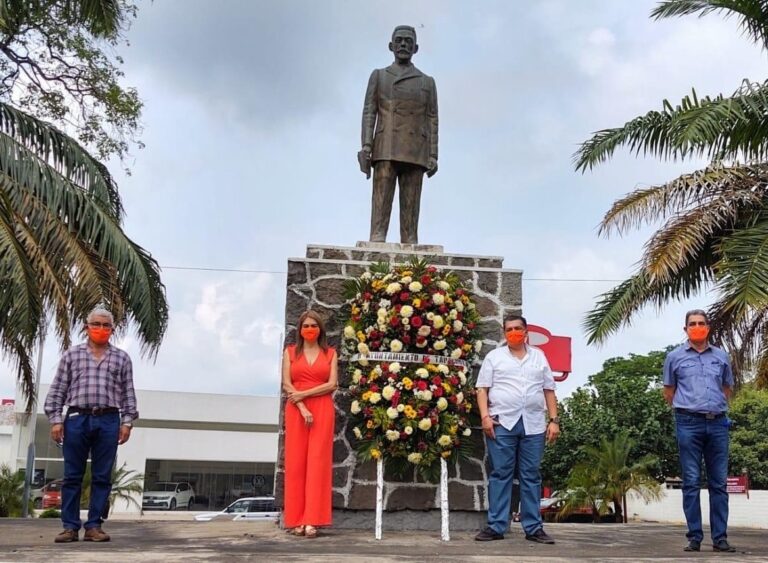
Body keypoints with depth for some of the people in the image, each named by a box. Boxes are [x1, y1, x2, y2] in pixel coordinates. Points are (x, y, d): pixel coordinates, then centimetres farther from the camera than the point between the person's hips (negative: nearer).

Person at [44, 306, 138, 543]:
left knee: (102, 477, 0)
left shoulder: (122, 358, 13)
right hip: (76, 419, 0)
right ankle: (70, 527, 5)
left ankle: (94, 526, 5)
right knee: (72, 476, 1)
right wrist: (56, 419, -1)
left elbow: (128, 393, 10)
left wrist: (127, 421, 0)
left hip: (108, 421, 0)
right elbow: (57, 390, 9)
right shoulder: (71, 355, 12)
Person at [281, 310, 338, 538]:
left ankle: (312, 521, -8)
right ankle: (297, 520, 0)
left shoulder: (330, 353, 11)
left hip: (322, 410, 0)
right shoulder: (290, 352, 11)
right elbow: (287, 385, 1)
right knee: (296, 461, -3)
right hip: (296, 410, 0)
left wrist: (304, 394, -10)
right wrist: (302, 408, -11)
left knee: (317, 461, -7)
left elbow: (332, 384, 0)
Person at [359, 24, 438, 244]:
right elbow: (369, 113, 7)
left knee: (411, 208, -4)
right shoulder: (378, 76, 17)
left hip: (415, 153, 1)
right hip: (386, 150, -1)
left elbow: (432, 121, 12)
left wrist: (433, 156, 0)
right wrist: (366, 146, -7)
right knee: (381, 205, -11)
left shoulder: (427, 82, 20)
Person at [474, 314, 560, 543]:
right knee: (500, 474, -1)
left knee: (531, 475, 5)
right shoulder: (494, 357, 7)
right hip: (502, 423, -2)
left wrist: (554, 420, 6)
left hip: (534, 424, 2)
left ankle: (533, 528, 10)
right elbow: (483, 389, 3)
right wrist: (485, 416, -9)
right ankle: (496, 526, 3)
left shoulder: (539, 357, 15)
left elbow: (549, 390, 15)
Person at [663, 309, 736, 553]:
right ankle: (694, 537, 2)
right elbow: (669, 392, 13)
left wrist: (715, 407, 11)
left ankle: (720, 537, 6)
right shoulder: (675, 357, 7)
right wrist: (686, 408, 9)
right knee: (691, 482, -1)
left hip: (717, 423, 2)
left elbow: (727, 388, 22)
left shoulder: (721, 356, 12)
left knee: (719, 482, 2)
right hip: (689, 424, -2)